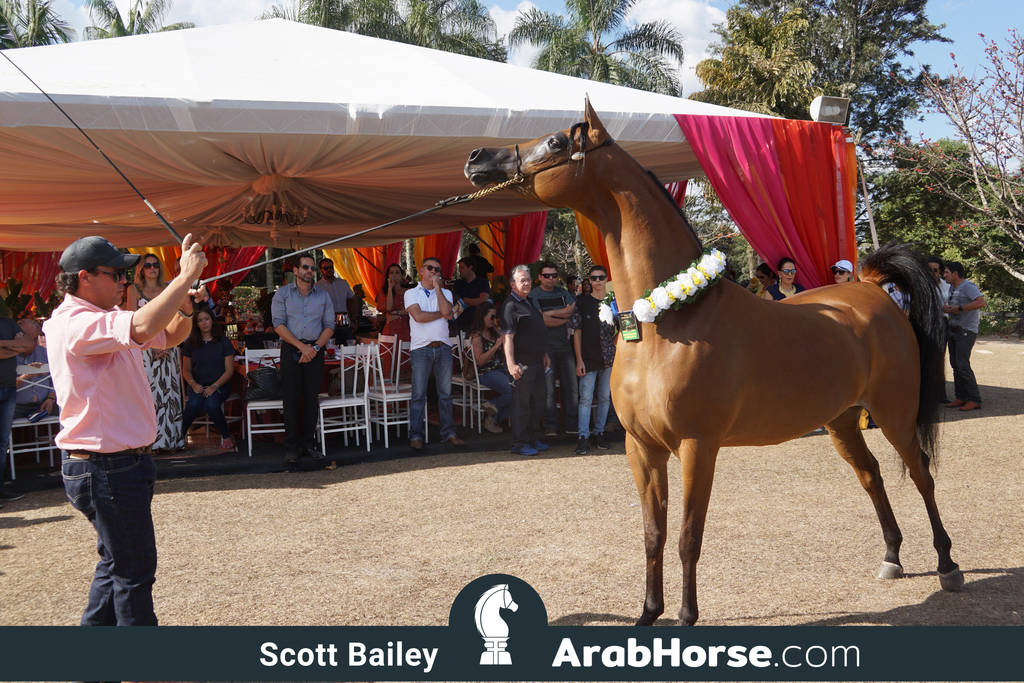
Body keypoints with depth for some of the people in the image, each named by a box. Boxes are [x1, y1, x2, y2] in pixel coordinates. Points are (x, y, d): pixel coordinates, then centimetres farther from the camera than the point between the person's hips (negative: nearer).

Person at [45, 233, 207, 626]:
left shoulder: (107, 319, 11)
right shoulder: (73, 324, -20)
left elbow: (169, 336, 17)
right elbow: (143, 327, -38)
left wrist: (185, 308, -5)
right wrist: (186, 275, -29)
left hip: (121, 464, 10)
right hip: (105, 470, -10)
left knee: (117, 564, 20)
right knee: (134, 569, -1)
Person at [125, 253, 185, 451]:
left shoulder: (168, 289, 13)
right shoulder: (134, 290, 5)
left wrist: (167, 343, -5)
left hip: (168, 345, 3)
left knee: (169, 389, 1)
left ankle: (171, 438, 3)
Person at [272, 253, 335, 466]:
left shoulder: (323, 295, 11)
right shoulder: (283, 293, 4)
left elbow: (329, 326, 8)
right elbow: (278, 324, -4)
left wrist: (315, 347, -8)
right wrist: (302, 346, -13)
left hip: (315, 350, 2)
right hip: (290, 350, -2)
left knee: (312, 398, 3)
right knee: (291, 398, -4)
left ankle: (309, 443, 12)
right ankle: (291, 448, 0)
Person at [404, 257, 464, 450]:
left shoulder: (445, 293, 13)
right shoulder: (411, 293, 6)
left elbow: (446, 311, -8)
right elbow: (418, 316, -11)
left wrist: (437, 286, -3)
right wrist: (442, 314, -2)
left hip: (443, 348, 3)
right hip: (421, 349, -3)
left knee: (446, 392, 5)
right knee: (419, 394, -4)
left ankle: (448, 433, 12)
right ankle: (416, 436, 2)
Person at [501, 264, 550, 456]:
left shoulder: (528, 302, 16)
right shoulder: (510, 305, -13)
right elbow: (508, 337, -19)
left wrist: (544, 354, 25)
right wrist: (511, 364, -25)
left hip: (537, 361, 9)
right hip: (522, 363, -9)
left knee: (536, 402, 16)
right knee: (521, 403, -3)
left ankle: (532, 438, 27)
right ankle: (519, 443, 5)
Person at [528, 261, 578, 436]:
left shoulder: (563, 293, 15)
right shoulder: (533, 295, 0)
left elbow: (575, 312, -1)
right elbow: (541, 321, -12)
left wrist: (551, 313, -8)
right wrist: (564, 316, -5)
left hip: (564, 344, 5)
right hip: (545, 346, -4)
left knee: (571, 387, 4)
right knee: (548, 389, -4)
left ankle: (572, 425, 10)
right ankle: (550, 426, 3)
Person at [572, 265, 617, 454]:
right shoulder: (582, 302, 3)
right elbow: (577, 332, 1)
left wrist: (614, 348, 2)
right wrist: (579, 360, -6)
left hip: (609, 360, 3)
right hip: (588, 359, -3)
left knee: (605, 398, 8)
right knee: (586, 398, -5)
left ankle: (599, 433, 18)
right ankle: (583, 437, -4)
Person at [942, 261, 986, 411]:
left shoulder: (968, 286, -13)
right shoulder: (952, 288, 14)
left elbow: (981, 302, -27)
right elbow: (946, 307, 22)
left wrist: (959, 308, -24)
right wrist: (945, 308, -2)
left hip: (966, 331, -9)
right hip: (953, 330, 9)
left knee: (963, 365, -13)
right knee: (955, 364, 8)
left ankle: (974, 400, -8)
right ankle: (961, 397, 13)